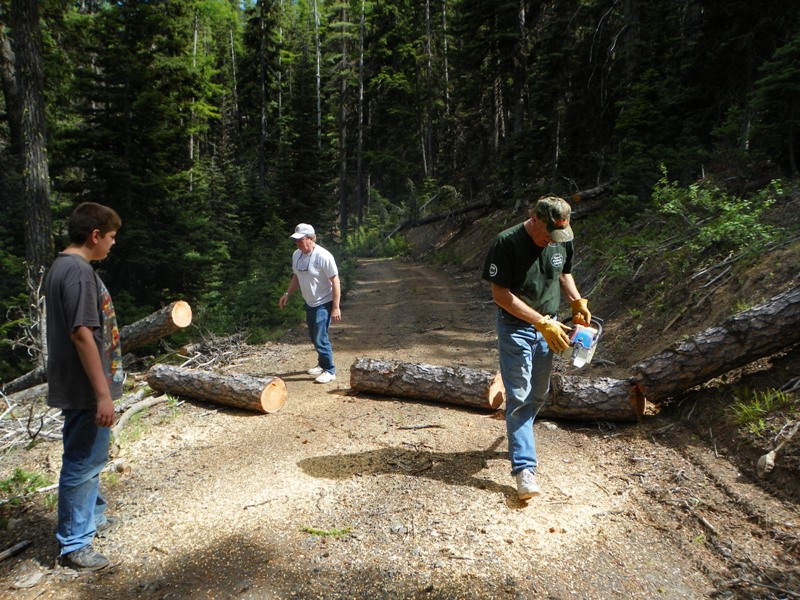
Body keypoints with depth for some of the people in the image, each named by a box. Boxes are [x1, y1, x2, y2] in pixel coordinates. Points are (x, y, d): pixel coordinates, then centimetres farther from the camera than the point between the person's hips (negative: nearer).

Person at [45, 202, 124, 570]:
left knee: (89, 458, 23)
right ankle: (72, 544, 17)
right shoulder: (79, 271, -21)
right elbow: (82, 334, -25)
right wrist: (103, 393, -23)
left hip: (79, 386, 10)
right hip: (85, 388, -10)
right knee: (82, 463, 3)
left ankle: (92, 517, 39)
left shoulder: (62, 266, 11)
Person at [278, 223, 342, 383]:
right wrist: (287, 294, 6)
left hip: (323, 304, -8)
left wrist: (336, 307, -21)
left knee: (320, 338, -9)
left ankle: (330, 371, 5)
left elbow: (335, 281, -19)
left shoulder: (323, 256, -22)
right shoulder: (296, 255, 1)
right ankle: (322, 364, 36)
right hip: (309, 303, 8)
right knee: (314, 336, 17)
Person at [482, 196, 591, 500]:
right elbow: (500, 294, -20)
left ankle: (519, 437, 40)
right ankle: (524, 467, 0)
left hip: (548, 326, 6)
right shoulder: (507, 243, -20)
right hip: (516, 327, -6)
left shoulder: (561, 240, -2)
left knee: (539, 394, 16)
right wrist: (542, 322, -23)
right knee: (519, 396, -5)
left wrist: (577, 301, -1)